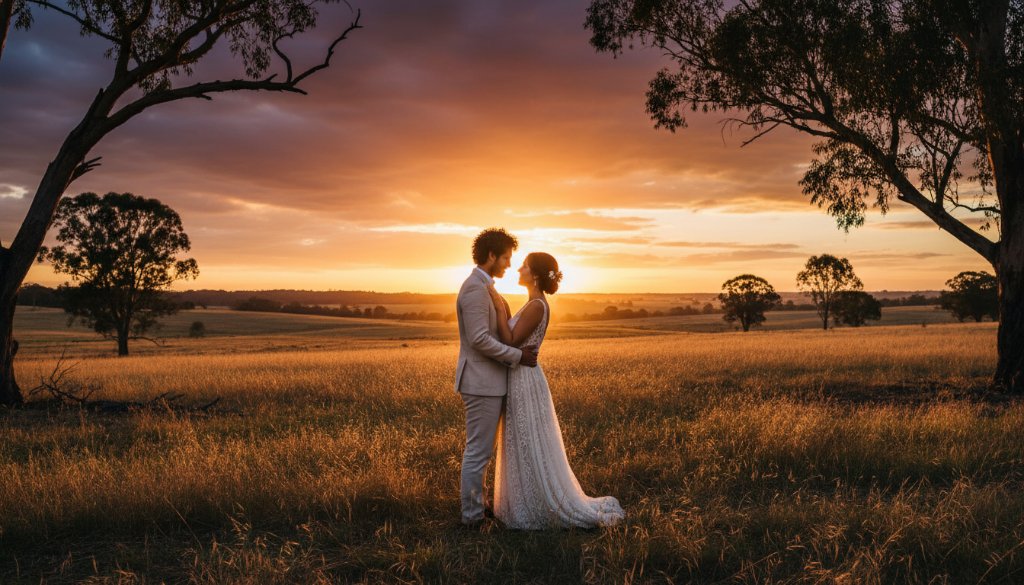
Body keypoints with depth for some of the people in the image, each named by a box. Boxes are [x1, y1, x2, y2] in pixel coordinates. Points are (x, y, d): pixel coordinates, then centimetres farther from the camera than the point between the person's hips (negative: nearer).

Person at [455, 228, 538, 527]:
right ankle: (472, 516, 7)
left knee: (479, 449, 17)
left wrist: (519, 351, 10)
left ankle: (475, 505, 26)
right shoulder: (475, 289, -17)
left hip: (487, 381, 11)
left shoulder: (482, 287, 16)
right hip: (482, 382, -11)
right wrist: (518, 356, -15)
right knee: (478, 451, -2)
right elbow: (479, 339, -23)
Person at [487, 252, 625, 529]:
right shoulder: (535, 305, 12)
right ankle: (534, 506, 26)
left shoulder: (536, 306, -19)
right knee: (525, 450, 16)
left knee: (532, 451, -1)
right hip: (521, 381, 10)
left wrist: (499, 309, -17)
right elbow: (514, 341, 15)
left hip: (524, 383, -10)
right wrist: (503, 309, 10)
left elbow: (510, 343, -21)